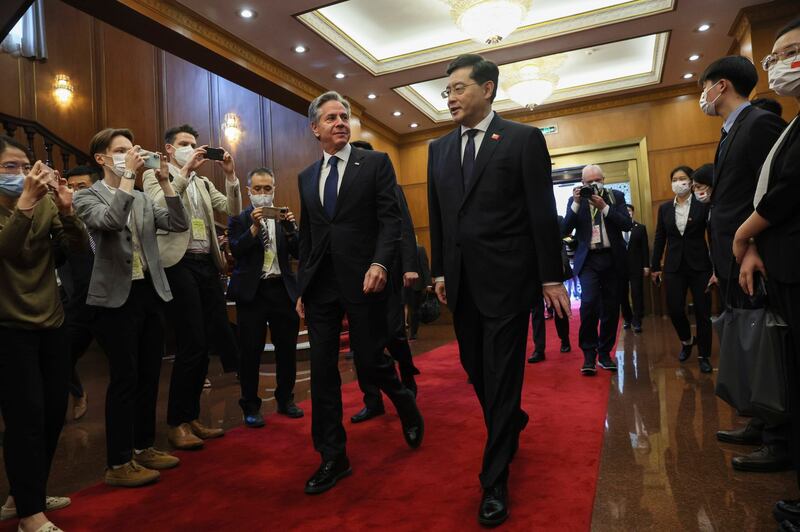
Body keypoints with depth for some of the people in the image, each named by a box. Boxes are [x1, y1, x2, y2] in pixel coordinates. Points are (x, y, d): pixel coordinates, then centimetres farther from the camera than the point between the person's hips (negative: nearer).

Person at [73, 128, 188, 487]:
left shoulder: (143, 198, 14)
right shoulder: (87, 197, -3)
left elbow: (179, 224, 2)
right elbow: (111, 221, -25)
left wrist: (164, 180, -3)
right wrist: (127, 174, -20)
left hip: (151, 292, 6)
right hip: (117, 297, -6)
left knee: (149, 375, 12)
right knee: (124, 378, -2)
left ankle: (144, 446, 27)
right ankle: (118, 463, 11)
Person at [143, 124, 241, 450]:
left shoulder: (204, 183, 21)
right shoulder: (155, 176, 5)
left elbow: (233, 211, 10)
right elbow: (158, 208, -15)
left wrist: (230, 176, -1)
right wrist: (185, 171, -15)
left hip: (207, 265, 6)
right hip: (180, 265, -6)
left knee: (203, 344, 8)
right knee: (191, 345, -8)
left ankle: (191, 418, 21)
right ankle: (177, 424, 8)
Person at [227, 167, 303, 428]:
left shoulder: (284, 217, 10)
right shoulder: (239, 218, 2)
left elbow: (298, 253, 2)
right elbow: (236, 251, -11)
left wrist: (290, 228, -13)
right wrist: (254, 227, -21)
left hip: (283, 289, 3)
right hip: (252, 291, -3)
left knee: (287, 348, 10)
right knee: (251, 352, 4)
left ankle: (286, 399, 27)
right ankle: (251, 406, 18)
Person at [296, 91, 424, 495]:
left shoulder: (376, 163, 3)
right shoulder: (306, 177, 16)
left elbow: (391, 218, -6)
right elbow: (306, 236, 17)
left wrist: (380, 263, -22)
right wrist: (301, 288, 14)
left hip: (362, 279, -4)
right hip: (319, 284, 5)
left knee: (370, 360, 2)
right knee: (322, 371, 4)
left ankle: (407, 408, 36)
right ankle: (333, 457, 18)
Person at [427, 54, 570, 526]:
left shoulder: (524, 139, -2)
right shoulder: (439, 148, 12)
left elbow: (543, 213, -5)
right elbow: (438, 216, 13)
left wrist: (552, 277, -6)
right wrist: (439, 271, 11)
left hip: (506, 278, -5)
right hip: (462, 282, 5)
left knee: (501, 375, 1)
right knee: (476, 369, 15)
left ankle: (495, 481, 15)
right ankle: (512, 422, 44)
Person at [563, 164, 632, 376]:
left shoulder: (616, 196, 8)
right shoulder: (576, 199, 6)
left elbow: (627, 224, -5)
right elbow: (565, 230, -4)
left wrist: (604, 206, -14)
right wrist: (576, 203, -13)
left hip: (613, 258, 2)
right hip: (589, 259, -1)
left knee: (611, 308, 5)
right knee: (589, 303, -18)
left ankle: (605, 352, 19)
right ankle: (589, 353, -5)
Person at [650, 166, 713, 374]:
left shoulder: (703, 205, -2)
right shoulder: (665, 208, 7)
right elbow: (659, 238, 9)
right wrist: (655, 266, 7)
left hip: (699, 265, -2)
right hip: (674, 266, 2)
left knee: (702, 311, 2)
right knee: (674, 309, -1)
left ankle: (703, 355, 17)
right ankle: (687, 341, 28)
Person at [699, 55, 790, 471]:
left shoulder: (760, 123, -10)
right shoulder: (731, 133, 18)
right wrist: (722, 264, 13)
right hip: (735, 265, 9)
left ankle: (780, 443, 11)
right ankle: (762, 425, 28)